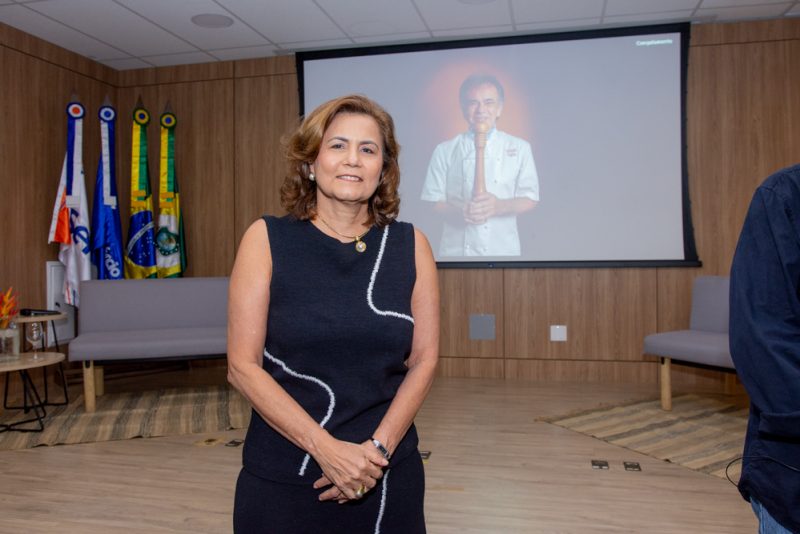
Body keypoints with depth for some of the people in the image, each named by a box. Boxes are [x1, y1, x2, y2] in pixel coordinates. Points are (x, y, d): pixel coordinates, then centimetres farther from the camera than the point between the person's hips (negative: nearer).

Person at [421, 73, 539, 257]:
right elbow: (432, 202, 2)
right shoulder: (444, 151, 3)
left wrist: (498, 206, -17)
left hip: (503, 249, 1)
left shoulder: (519, 148, 5)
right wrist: (458, 211, -19)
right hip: (456, 249, 0)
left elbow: (530, 199, 3)